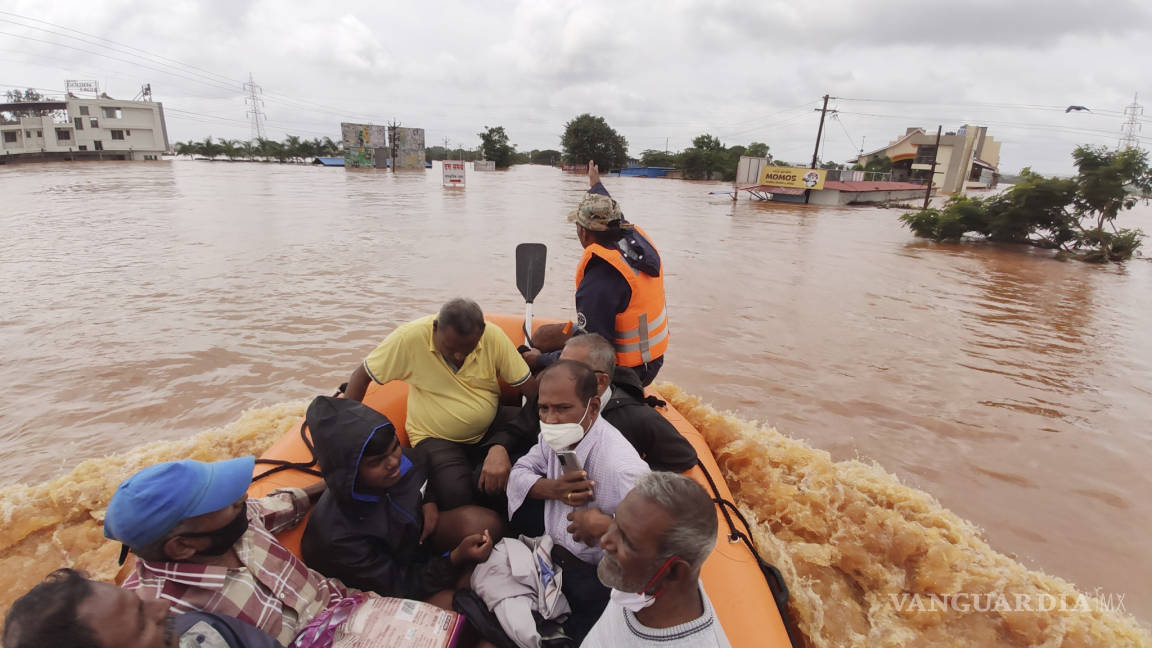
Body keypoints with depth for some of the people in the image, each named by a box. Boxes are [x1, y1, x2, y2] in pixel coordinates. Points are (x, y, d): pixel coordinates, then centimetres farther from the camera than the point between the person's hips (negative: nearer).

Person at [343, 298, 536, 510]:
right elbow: (361, 375, -4)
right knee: (457, 496, -30)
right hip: (435, 437, -2)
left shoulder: (494, 336, -14)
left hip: (490, 434, 2)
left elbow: (533, 391, -14)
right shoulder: (410, 338, -18)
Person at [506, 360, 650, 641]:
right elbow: (519, 473, 4)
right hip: (549, 558, 6)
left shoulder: (621, 466, -30)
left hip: (596, 580, -6)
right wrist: (552, 489, -17)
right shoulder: (555, 437, -5)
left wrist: (603, 524, -29)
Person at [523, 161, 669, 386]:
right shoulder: (639, 239, -4)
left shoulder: (598, 283, -28)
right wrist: (596, 185, 38)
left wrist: (541, 360, -12)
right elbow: (614, 218, 21)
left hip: (626, 373, -9)